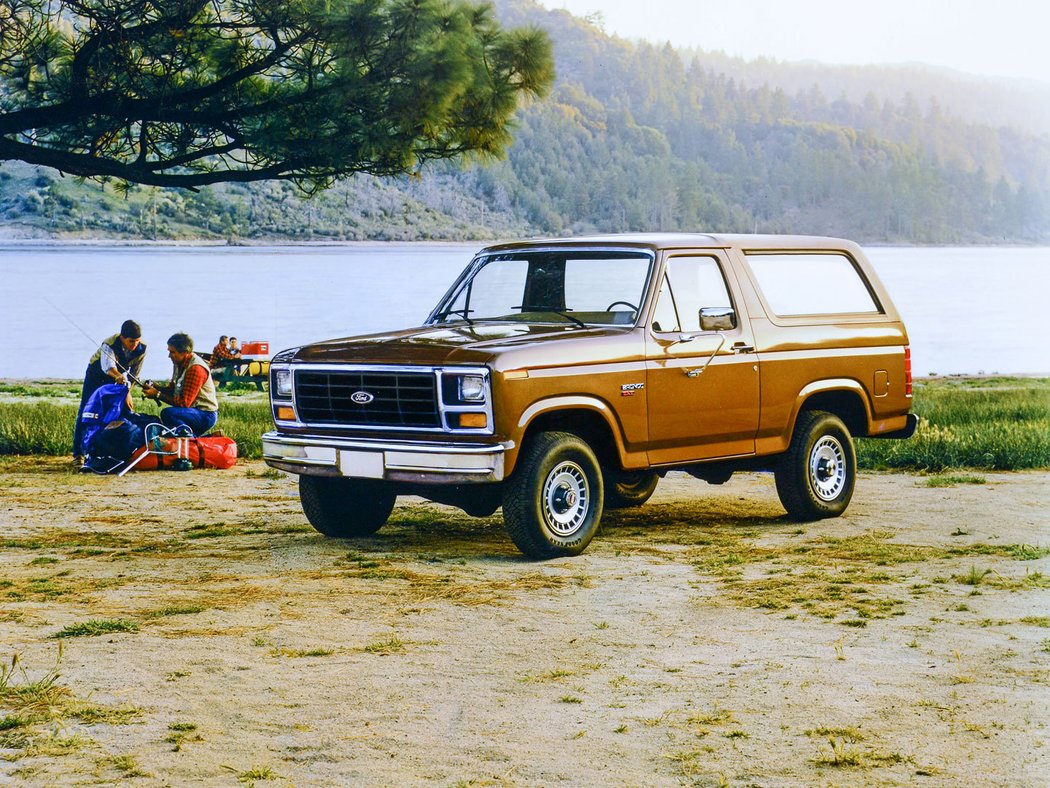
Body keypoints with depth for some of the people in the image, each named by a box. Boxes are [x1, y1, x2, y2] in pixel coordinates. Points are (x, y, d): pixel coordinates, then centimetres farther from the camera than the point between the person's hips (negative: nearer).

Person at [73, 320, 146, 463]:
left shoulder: (141, 349, -23)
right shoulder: (109, 345, -37)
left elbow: (134, 374, -14)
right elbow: (108, 365, -56)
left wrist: (128, 393, -24)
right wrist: (118, 376, -77)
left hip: (119, 377, 4)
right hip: (97, 374, -4)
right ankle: (78, 452, -6)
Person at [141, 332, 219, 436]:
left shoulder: (196, 368, -23)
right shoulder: (179, 364, 7)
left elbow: (184, 402, -25)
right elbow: (172, 389, 13)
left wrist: (158, 395, -22)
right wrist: (154, 387, -7)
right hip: (194, 411, 10)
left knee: (167, 413, -32)